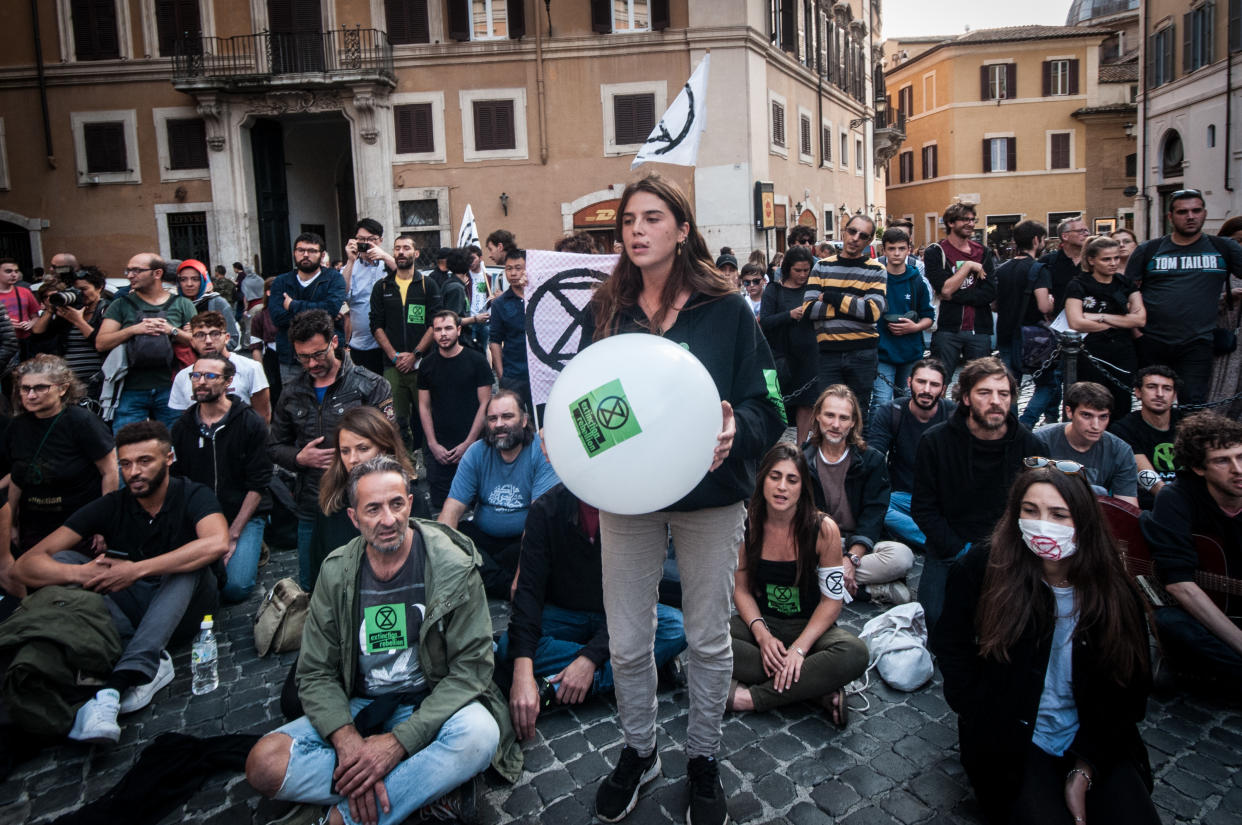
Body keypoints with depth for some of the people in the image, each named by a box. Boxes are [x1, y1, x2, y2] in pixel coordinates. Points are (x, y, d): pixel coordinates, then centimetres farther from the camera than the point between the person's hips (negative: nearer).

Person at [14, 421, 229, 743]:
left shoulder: (193, 496, -10)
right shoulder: (111, 506, -2)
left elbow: (217, 543, -34)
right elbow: (27, 564, -9)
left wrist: (136, 570, -34)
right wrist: (82, 573, -31)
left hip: (183, 609, -3)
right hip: (130, 611, 4)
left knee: (190, 563, -32)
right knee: (63, 563, -15)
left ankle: (113, 688, -40)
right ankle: (152, 664, -29)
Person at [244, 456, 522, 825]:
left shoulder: (453, 568, -12)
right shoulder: (337, 573, -2)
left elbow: (471, 667, -14)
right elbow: (316, 673, -2)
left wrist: (399, 741, -23)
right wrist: (348, 742, -22)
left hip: (429, 708, -3)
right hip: (358, 711, 3)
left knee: (479, 734, -35)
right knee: (265, 764, -20)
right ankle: (426, 788, -18)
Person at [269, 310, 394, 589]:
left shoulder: (370, 385, -5)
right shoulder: (292, 393, 10)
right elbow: (275, 446, 17)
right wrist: (300, 458, -3)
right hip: (311, 509, 4)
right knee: (310, 587, 16)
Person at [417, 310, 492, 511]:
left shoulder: (476, 361, -2)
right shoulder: (427, 364, 7)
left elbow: (485, 404, -3)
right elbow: (424, 406, 9)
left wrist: (468, 444, -9)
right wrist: (433, 444, -2)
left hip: (472, 445, -2)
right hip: (438, 449, 2)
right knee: (439, 506, 2)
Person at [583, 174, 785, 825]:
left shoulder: (727, 310, -6)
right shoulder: (606, 310, 1)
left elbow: (767, 408, -8)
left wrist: (735, 430, -29)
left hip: (709, 497, -1)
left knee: (708, 639, 14)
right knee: (627, 643, 12)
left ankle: (703, 760, 39)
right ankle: (638, 751, 40)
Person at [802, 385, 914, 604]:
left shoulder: (872, 460, 7)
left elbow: (873, 515, -3)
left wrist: (852, 558, -20)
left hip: (859, 545, 0)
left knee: (902, 556, -30)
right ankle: (873, 589, -27)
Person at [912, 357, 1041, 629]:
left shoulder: (1027, 445, -2)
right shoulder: (935, 441, -7)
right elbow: (924, 509, -3)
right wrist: (962, 551, -14)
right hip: (949, 550, -1)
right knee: (935, 617, -19)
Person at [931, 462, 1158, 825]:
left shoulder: (1114, 590, -6)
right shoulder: (984, 567, -12)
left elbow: (1129, 690, 0)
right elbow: (950, 644, -2)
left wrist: (1084, 770, -7)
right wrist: (986, 723, -7)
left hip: (1097, 743, 2)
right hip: (1010, 742, -2)